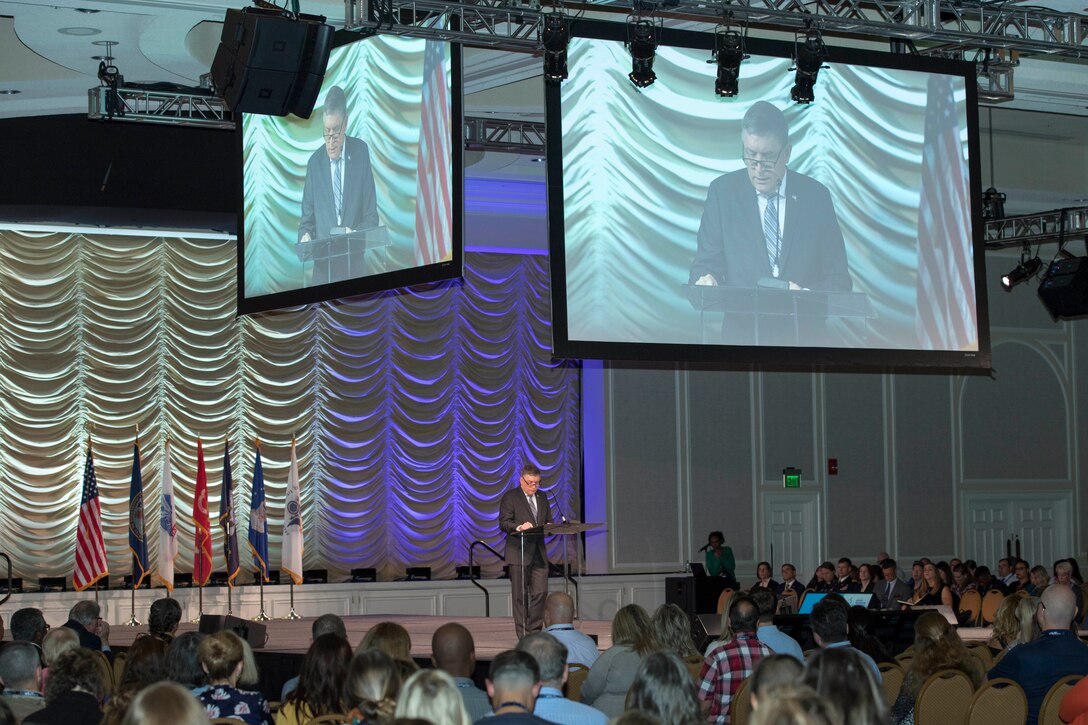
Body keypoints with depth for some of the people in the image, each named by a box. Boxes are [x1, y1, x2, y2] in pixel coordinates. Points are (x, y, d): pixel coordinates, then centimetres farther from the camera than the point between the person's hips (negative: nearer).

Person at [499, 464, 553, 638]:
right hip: (518, 553, -5)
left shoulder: (542, 497, 18)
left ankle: (535, 630, 7)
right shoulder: (510, 497, -1)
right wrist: (519, 527, -27)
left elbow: (548, 520, 24)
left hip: (539, 553, 5)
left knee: (540, 592, -2)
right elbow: (504, 523, -8)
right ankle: (523, 634, 1)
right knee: (520, 595, -2)